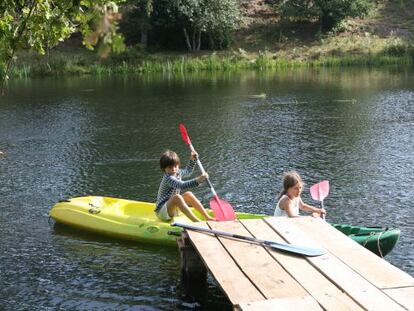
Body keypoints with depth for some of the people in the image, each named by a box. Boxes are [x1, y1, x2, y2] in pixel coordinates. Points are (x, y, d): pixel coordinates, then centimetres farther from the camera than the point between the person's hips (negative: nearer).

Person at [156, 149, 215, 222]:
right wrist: (197, 180, -52)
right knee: (177, 197, -33)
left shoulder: (178, 172, 4)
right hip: (162, 211, -9)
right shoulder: (168, 178, -24)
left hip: (173, 208, 9)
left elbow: (188, 171, 28)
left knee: (188, 194, -3)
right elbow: (182, 185, -41)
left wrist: (192, 160, 16)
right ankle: (197, 221, -42)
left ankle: (207, 217, -4)